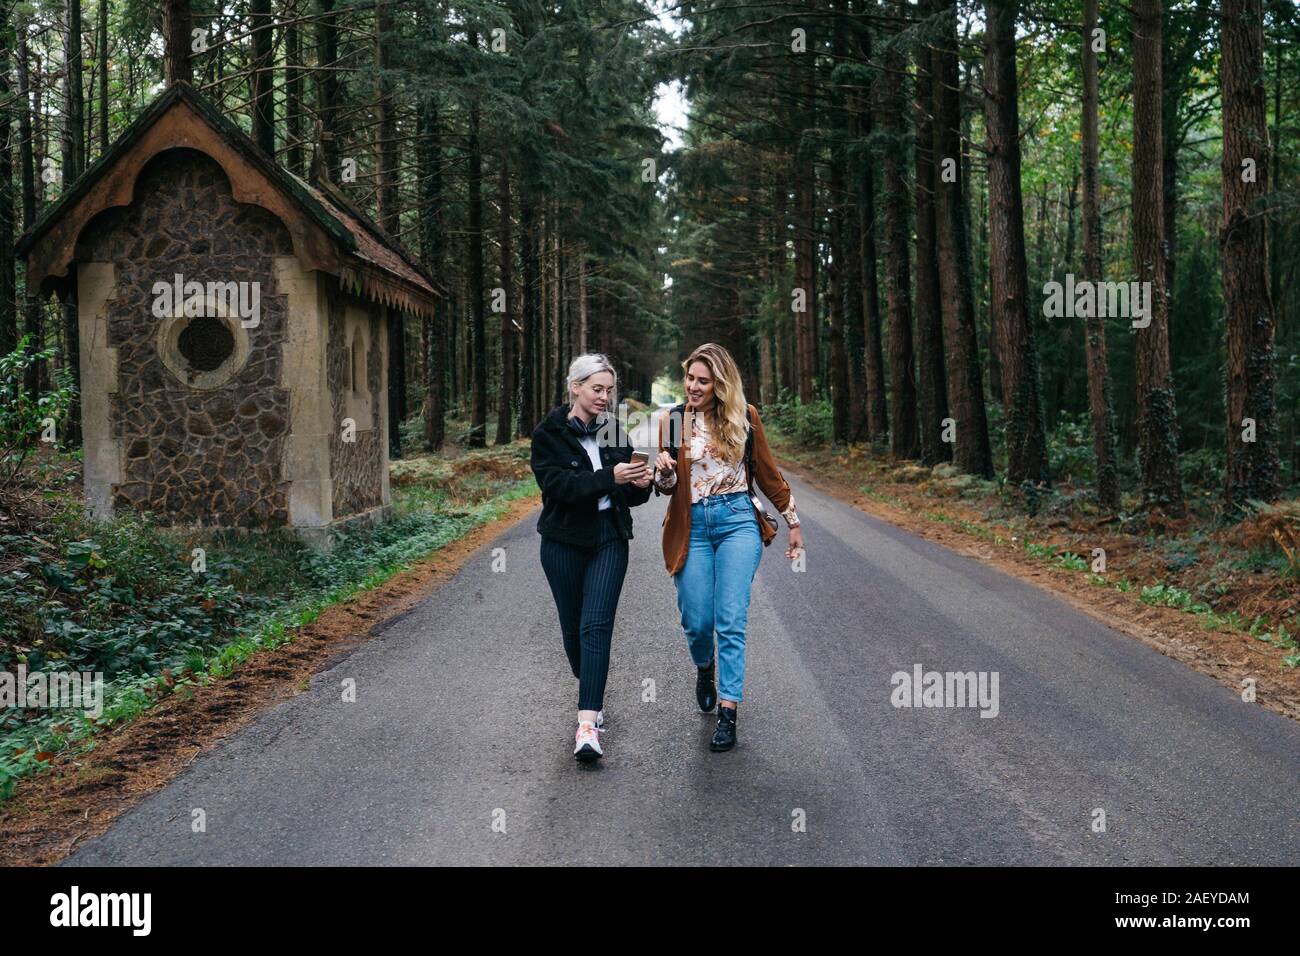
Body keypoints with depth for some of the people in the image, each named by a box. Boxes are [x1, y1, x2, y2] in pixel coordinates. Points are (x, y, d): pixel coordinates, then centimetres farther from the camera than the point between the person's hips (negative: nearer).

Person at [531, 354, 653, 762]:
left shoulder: (613, 432, 8)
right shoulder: (549, 434, -4)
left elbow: (627, 495, 11)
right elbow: (558, 484, -18)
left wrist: (640, 483, -12)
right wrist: (609, 477, -28)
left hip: (609, 540, 1)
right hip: (564, 541, -1)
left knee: (596, 625, -11)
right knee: (573, 626, 11)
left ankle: (588, 723, -16)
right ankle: (590, 691, 38)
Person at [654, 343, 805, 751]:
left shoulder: (745, 417, 2)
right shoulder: (672, 420, 3)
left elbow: (768, 474, 10)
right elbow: (666, 487, 5)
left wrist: (793, 522, 12)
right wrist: (663, 472, -19)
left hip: (738, 521, -1)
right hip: (692, 526, 1)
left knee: (731, 621, -7)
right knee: (696, 621, 2)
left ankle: (728, 712, -3)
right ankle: (705, 668, 37)